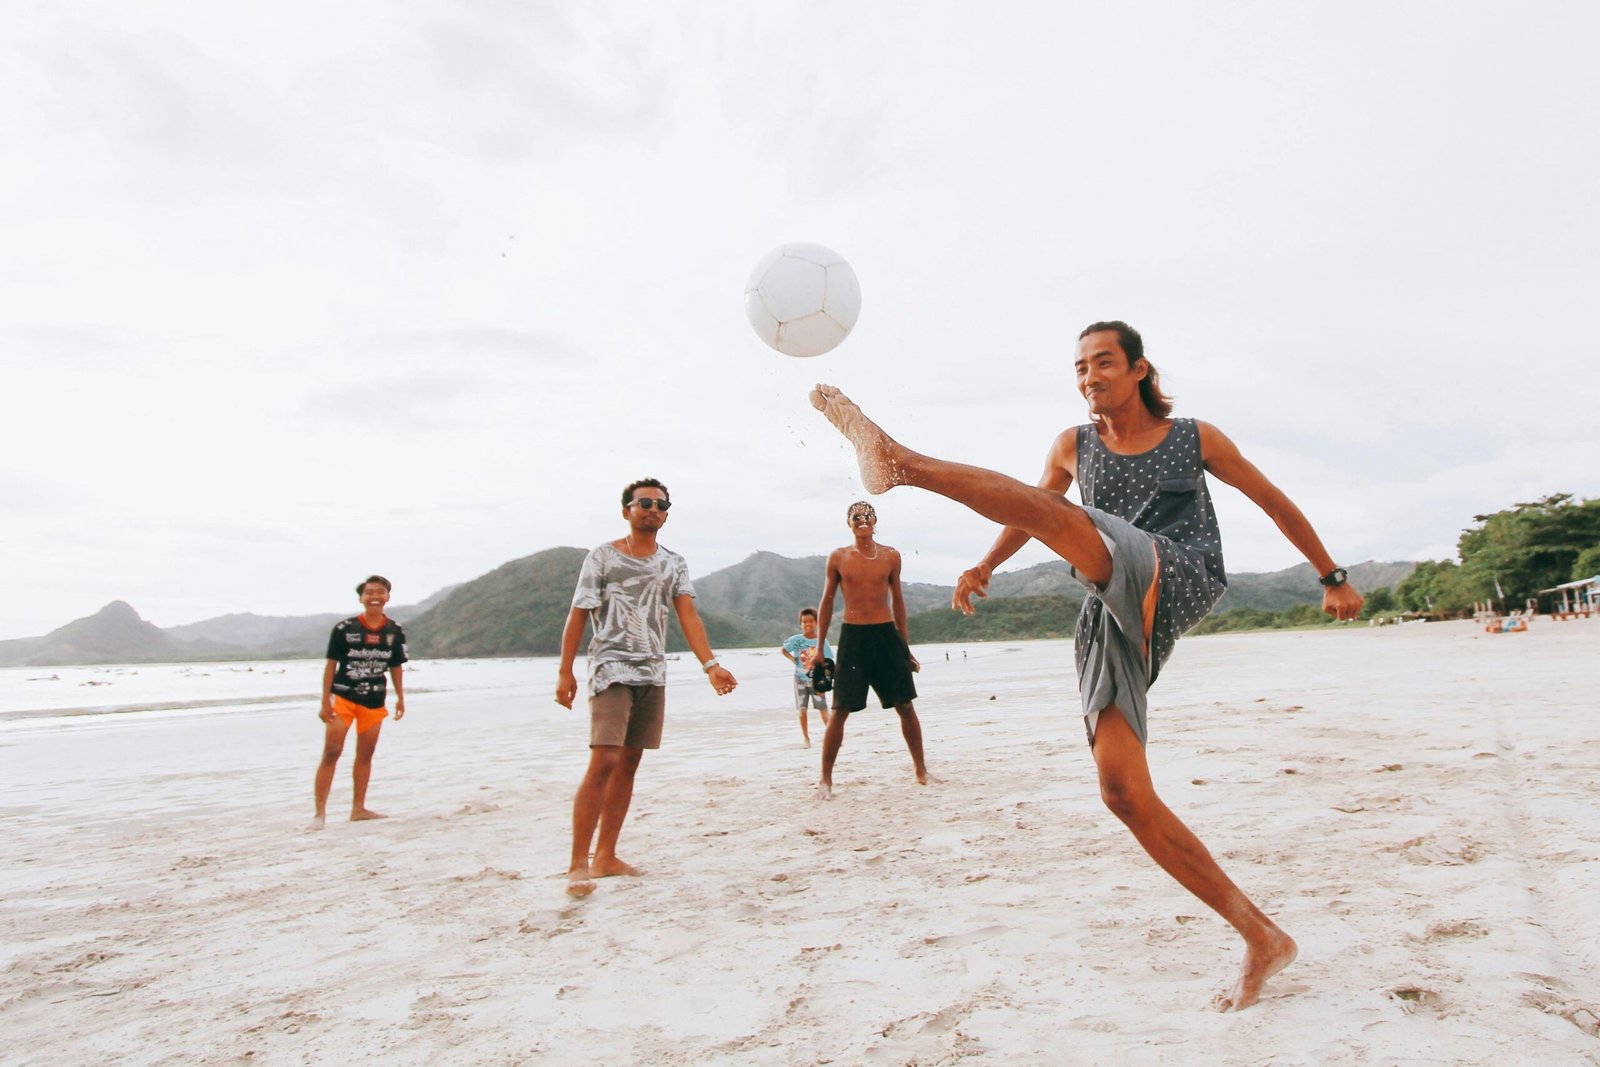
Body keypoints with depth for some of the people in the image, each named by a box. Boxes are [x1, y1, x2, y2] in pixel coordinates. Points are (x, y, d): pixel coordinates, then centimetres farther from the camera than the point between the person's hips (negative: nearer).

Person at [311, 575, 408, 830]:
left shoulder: (394, 632, 0)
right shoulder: (344, 629, -9)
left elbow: (396, 667, 9)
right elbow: (331, 665, -5)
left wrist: (400, 698, 6)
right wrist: (325, 701, -7)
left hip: (374, 701, 4)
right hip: (342, 696, -3)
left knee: (365, 754, 11)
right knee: (331, 753, -7)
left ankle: (358, 808, 21)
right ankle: (320, 812, -1)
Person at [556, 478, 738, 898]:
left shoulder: (673, 564, 11)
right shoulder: (602, 557, -1)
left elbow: (688, 614, 1)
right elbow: (578, 616, -2)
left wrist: (710, 664, -12)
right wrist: (565, 672, -8)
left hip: (652, 674, 5)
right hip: (611, 669, -5)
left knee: (629, 764, 8)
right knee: (603, 762, -15)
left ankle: (605, 857, 17)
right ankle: (578, 864, -8)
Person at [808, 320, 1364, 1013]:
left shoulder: (1196, 439, 13)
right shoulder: (1074, 447, 20)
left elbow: (1273, 501, 23)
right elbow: (1036, 506, 32)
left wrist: (1332, 577, 26)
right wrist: (985, 566, 18)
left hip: (1179, 583, -3)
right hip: (1111, 620, 4)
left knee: (1047, 510, -24)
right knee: (1123, 793, -9)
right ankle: (1262, 941, 1)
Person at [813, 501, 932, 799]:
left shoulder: (891, 556, 6)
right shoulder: (838, 557, 2)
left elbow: (897, 599, 14)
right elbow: (827, 602, 7)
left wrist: (905, 645, 15)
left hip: (887, 634, 2)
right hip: (852, 636, -2)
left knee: (905, 706, 6)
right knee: (841, 710, -3)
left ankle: (921, 769, 23)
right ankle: (826, 779, 8)